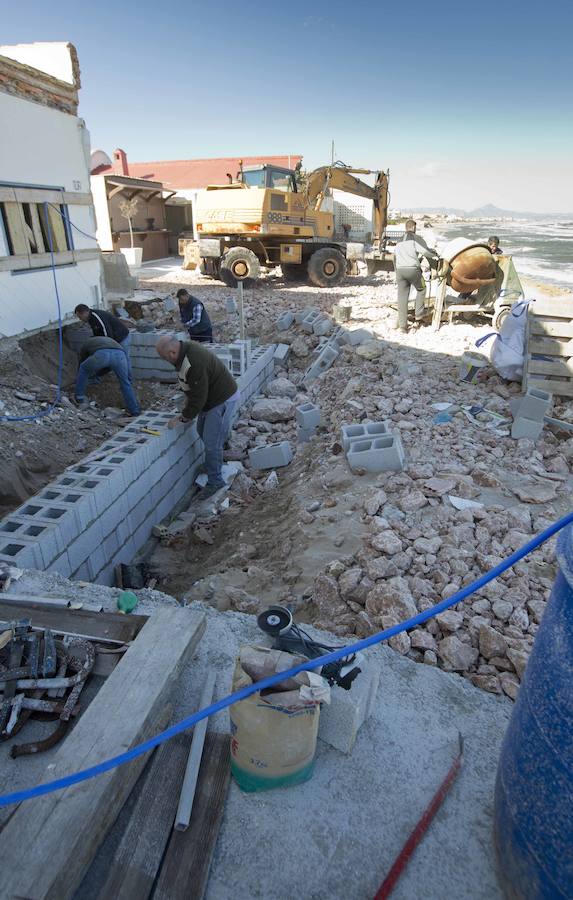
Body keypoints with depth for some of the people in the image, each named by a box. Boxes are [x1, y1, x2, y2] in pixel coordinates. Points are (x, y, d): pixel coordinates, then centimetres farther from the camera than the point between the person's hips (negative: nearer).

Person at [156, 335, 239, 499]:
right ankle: (215, 462, 44)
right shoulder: (185, 348, -3)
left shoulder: (194, 364, -34)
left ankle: (214, 481, 11)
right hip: (210, 397, 10)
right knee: (203, 432, 24)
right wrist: (188, 400, 8)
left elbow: (198, 397, -27)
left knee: (212, 442, -5)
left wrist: (183, 419, -17)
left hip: (223, 400, -10)